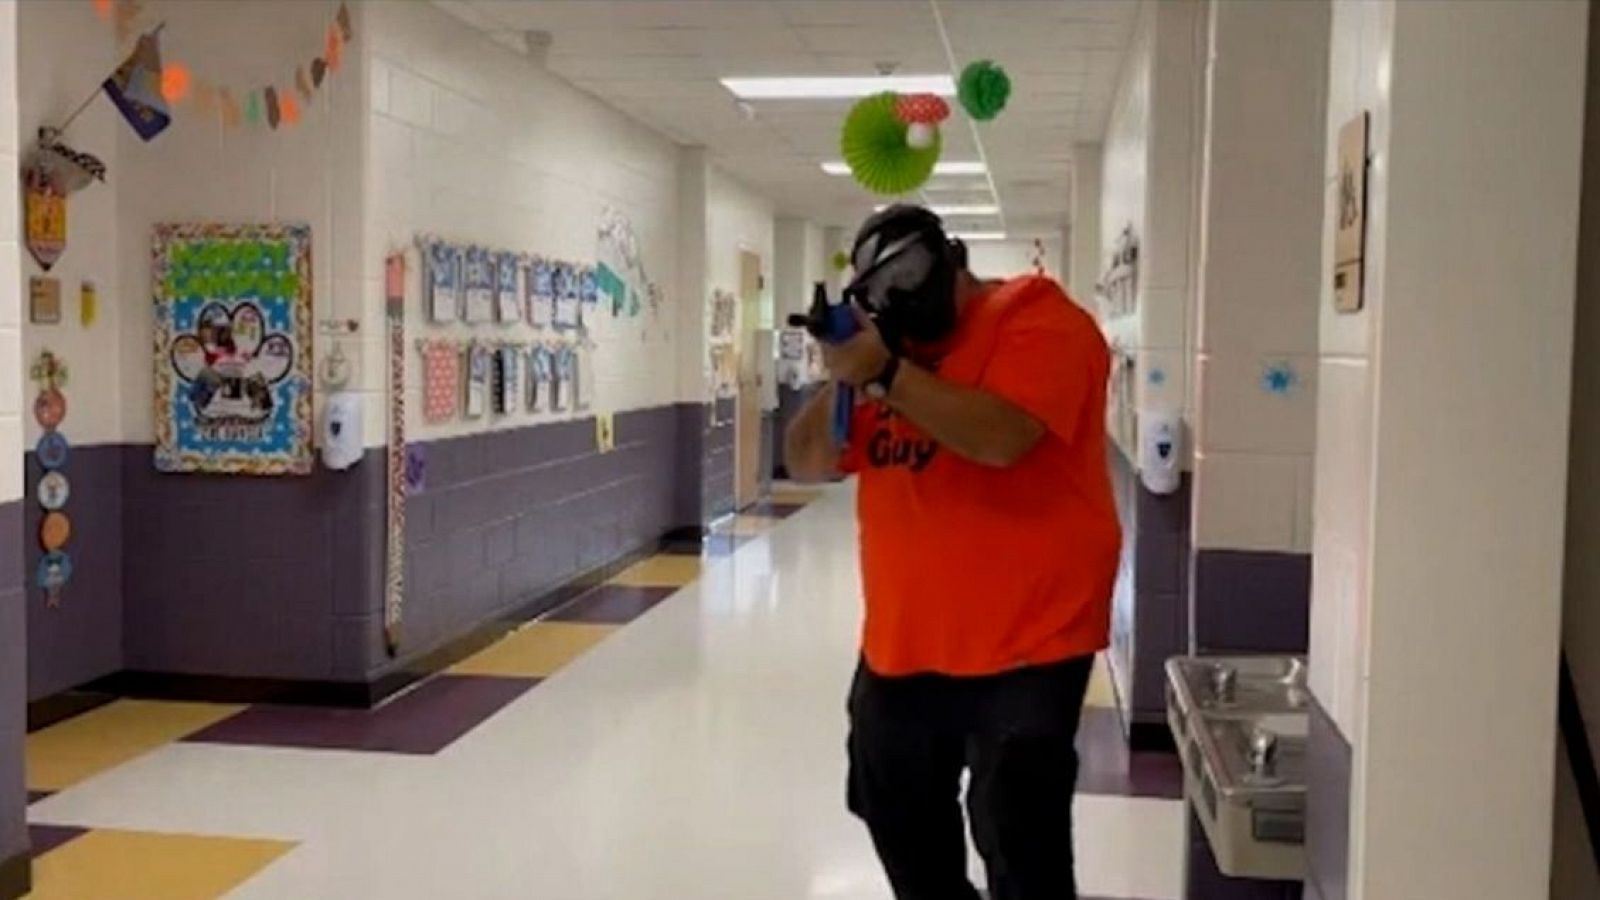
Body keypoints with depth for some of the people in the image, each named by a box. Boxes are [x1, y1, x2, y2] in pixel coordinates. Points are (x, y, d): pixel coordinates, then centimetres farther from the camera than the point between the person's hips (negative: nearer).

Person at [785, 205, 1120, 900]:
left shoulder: (1037, 321, -11)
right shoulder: (890, 349, 11)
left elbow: (1000, 437, -28)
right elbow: (808, 463, 9)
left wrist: (886, 371, -24)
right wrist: (843, 377, -8)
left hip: (1024, 645, -8)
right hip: (901, 645, 8)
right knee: (899, 819, 22)